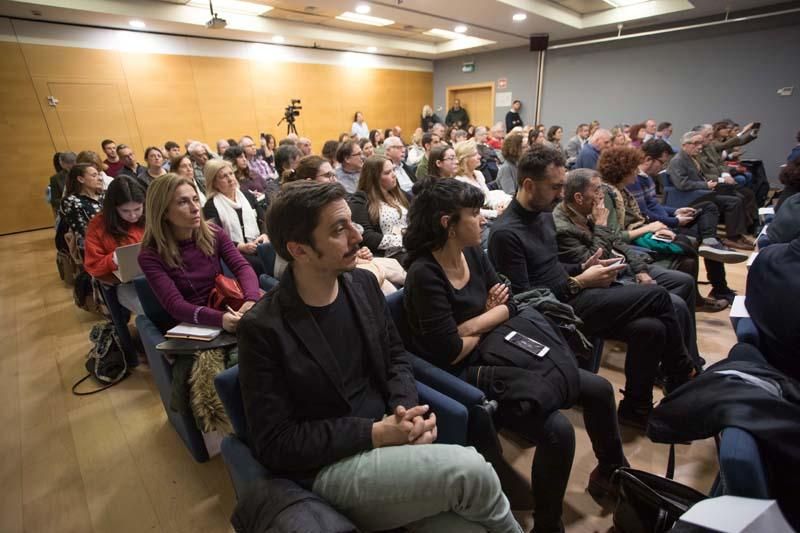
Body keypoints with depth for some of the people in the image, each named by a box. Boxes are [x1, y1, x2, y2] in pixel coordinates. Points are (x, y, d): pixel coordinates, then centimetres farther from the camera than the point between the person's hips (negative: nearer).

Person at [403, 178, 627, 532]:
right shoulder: (424, 274, -23)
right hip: (468, 374, -8)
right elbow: (451, 353, -24)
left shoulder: (473, 253, 2)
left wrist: (471, 326, -14)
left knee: (599, 389, 7)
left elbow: (509, 306, 4)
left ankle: (612, 471, 36)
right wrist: (487, 322, -5)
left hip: (495, 354, 9)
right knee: (557, 431, -24)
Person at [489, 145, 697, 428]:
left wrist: (582, 268, 3)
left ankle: (635, 407, 13)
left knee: (650, 328, -8)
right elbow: (522, 298, -18)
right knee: (657, 296, -8)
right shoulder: (505, 233, -18)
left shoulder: (544, 214, 12)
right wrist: (579, 283, -14)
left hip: (569, 294, 9)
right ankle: (684, 375, 17)